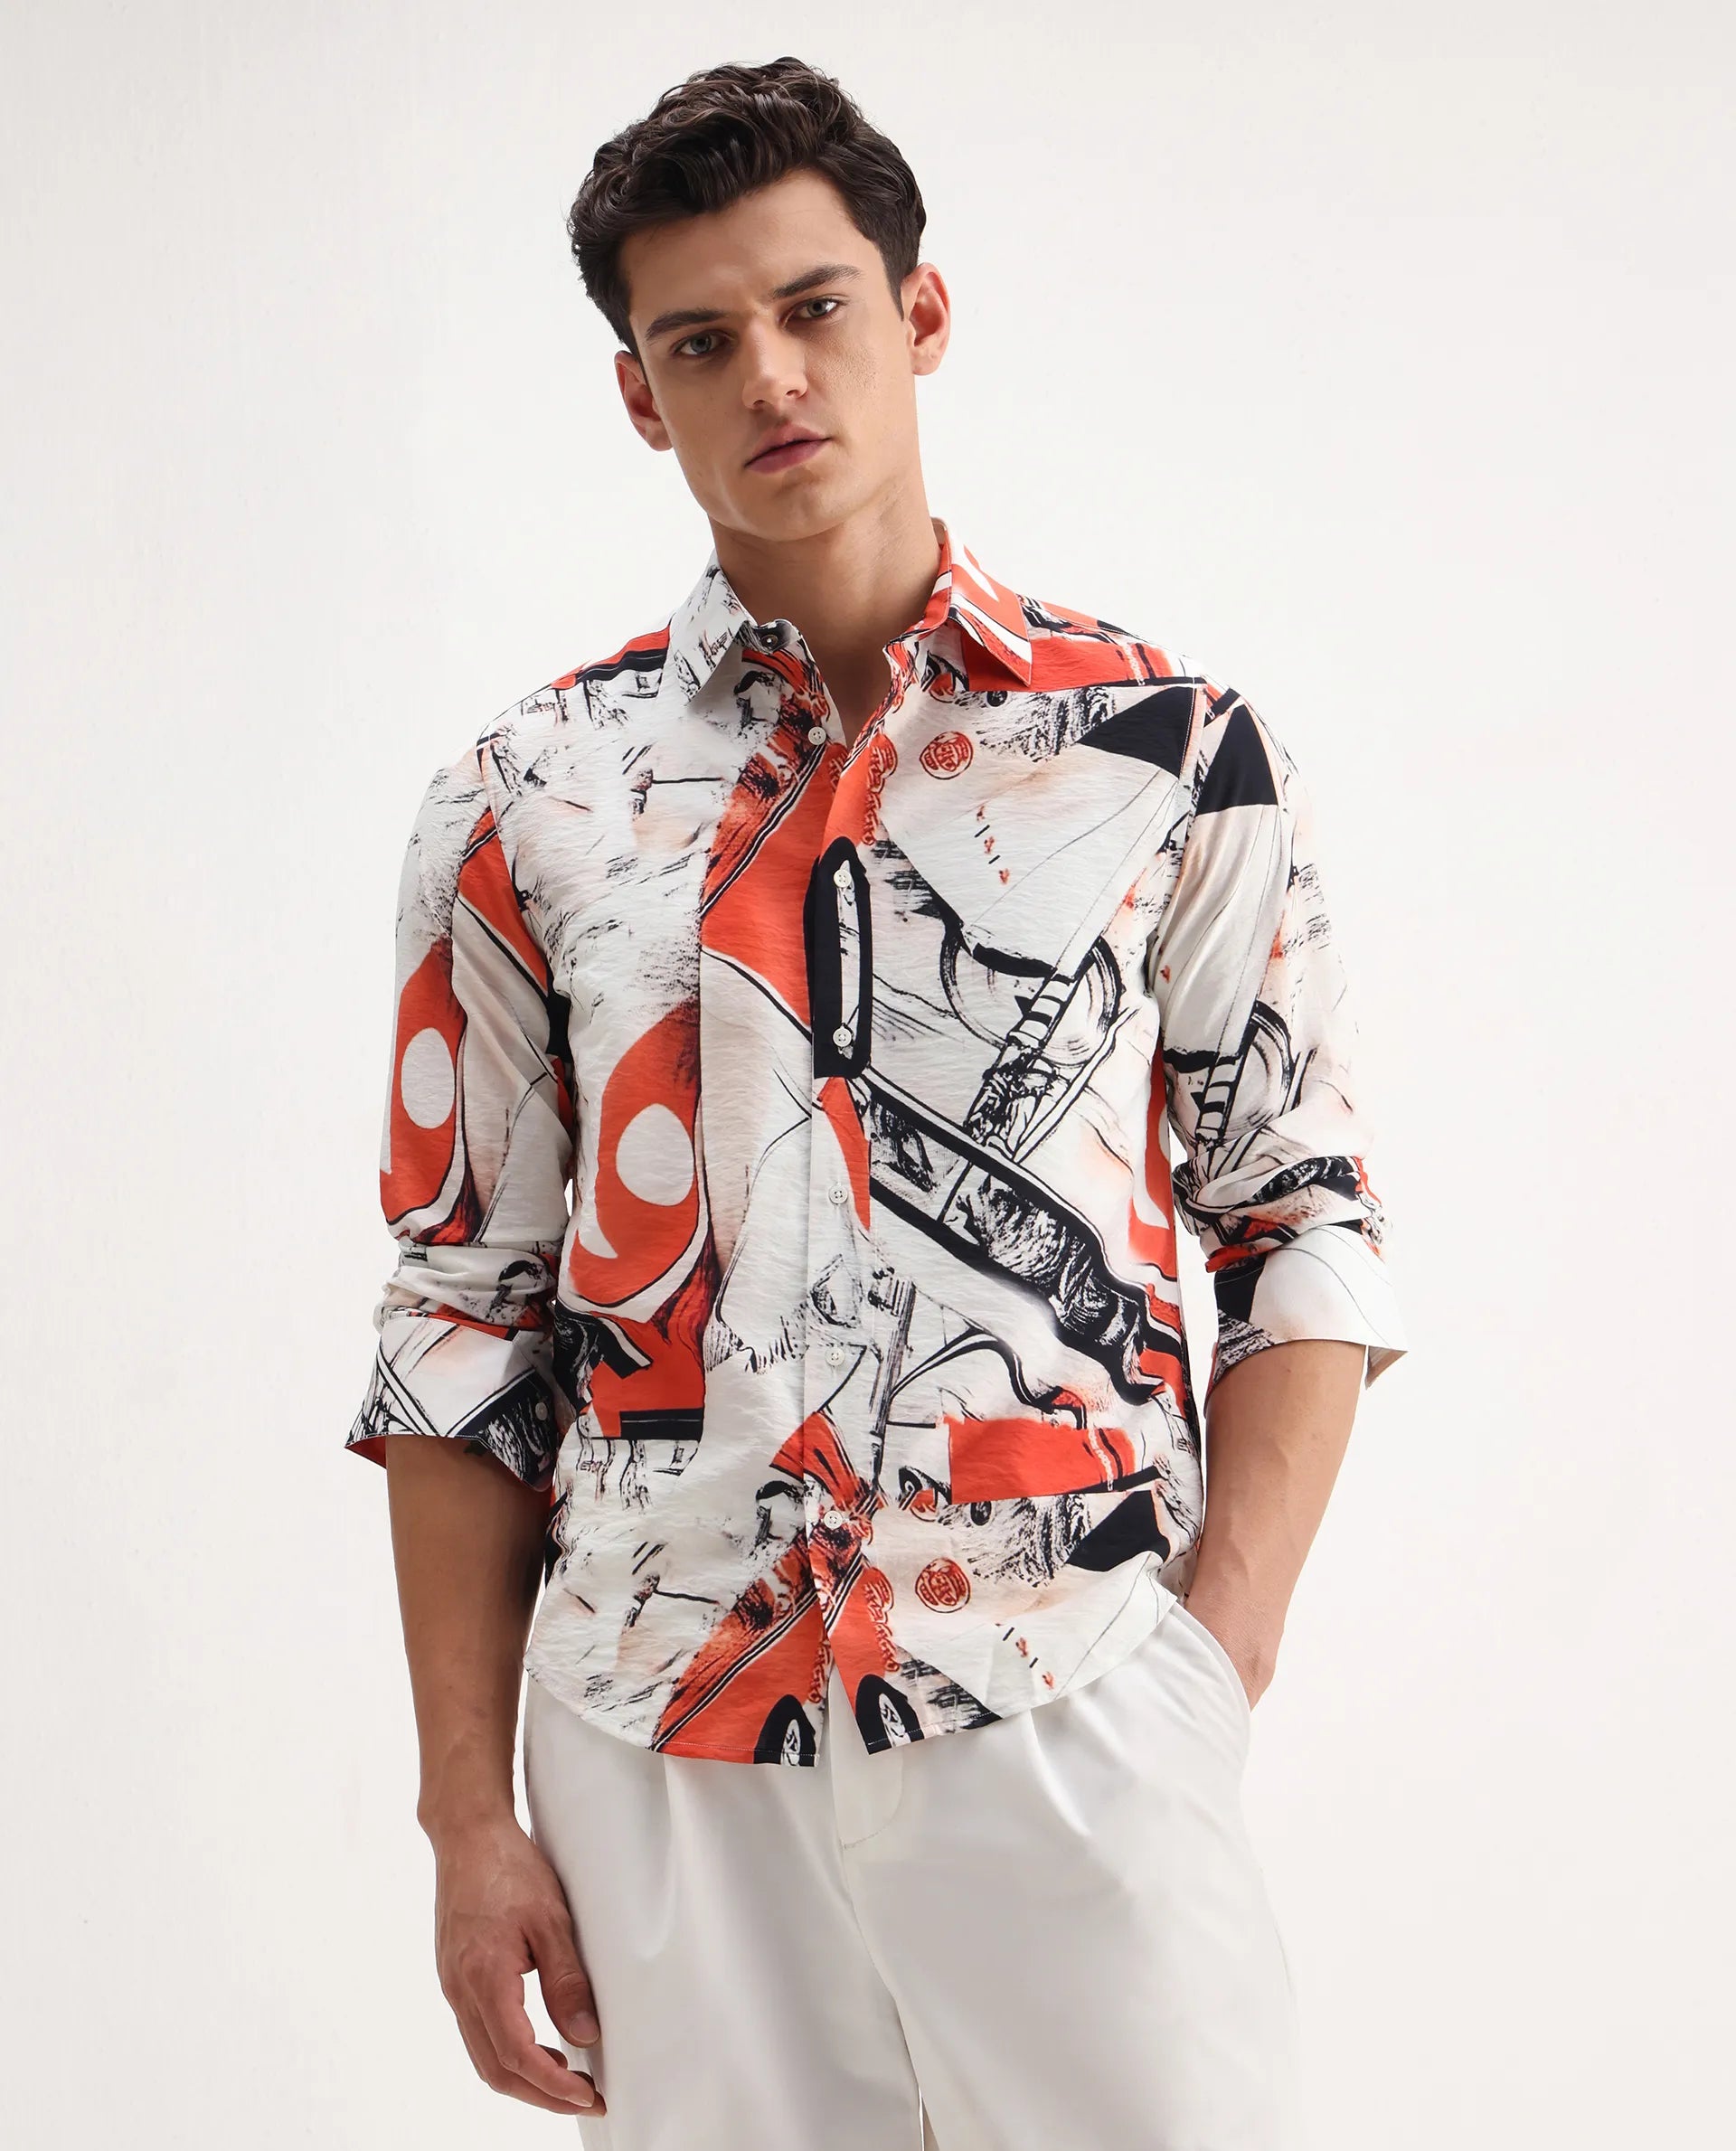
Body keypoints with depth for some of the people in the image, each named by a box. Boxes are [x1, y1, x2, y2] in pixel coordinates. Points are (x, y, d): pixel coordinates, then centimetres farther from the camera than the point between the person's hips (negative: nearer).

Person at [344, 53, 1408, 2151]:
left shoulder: (1170, 750, 2)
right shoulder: (528, 809, 5)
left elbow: (1306, 1223, 5)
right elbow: (465, 1327, 7)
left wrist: (1226, 1656, -7)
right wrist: (469, 1814, 4)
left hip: (1075, 1729, -1)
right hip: (660, 1742, 1)